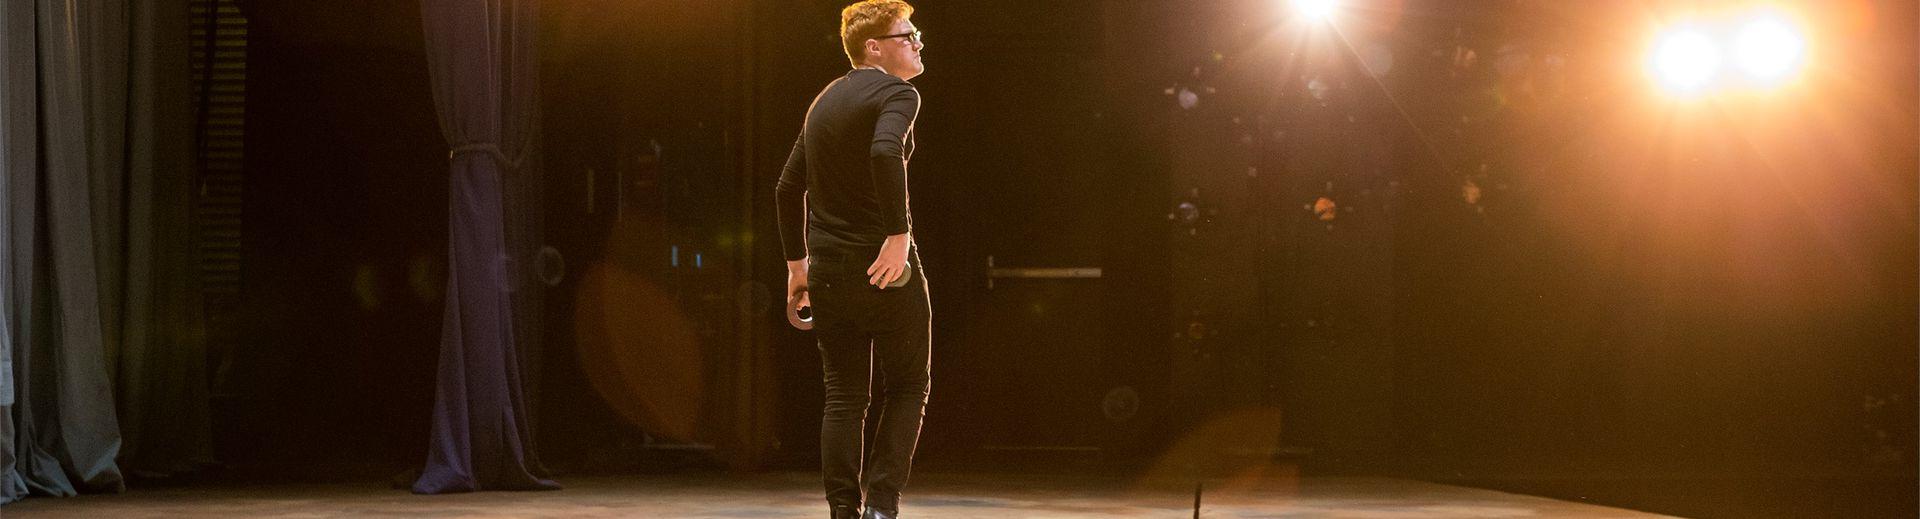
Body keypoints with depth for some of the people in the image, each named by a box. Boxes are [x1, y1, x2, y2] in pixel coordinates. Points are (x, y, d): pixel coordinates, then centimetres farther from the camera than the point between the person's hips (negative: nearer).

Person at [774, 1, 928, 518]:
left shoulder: (825, 100, 18)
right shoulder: (896, 93, -7)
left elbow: (787, 189, 21)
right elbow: (886, 151, -29)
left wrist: (796, 261, 26)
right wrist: (899, 233, -29)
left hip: (827, 268, 7)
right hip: (884, 263, -6)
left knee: (844, 396, 10)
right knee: (907, 389, 5)